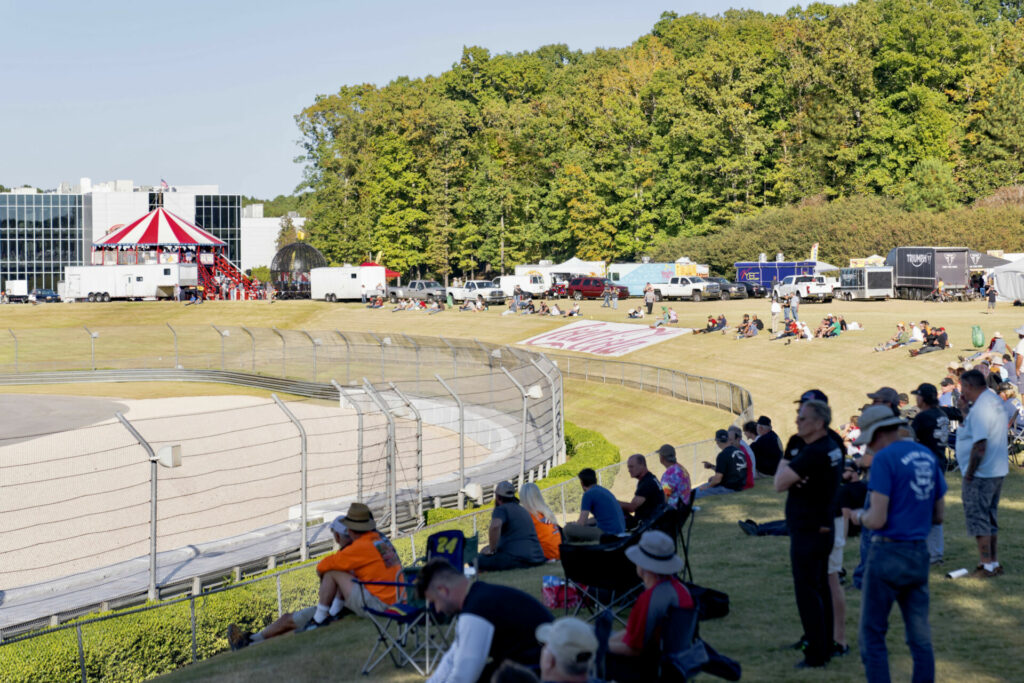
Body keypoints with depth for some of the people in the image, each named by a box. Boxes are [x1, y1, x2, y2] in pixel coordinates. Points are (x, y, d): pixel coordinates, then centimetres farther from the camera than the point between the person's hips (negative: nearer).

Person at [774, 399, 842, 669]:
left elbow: (780, 484, -21)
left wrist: (783, 466, -1)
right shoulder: (833, 447, 9)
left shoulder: (814, 453, -23)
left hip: (808, 532, -10)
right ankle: (825, 648, 24)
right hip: (824, 527, 10)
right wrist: (792, 474, -12)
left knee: (807, 592, -4)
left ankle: (816, 655, -1)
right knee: (821, 588, 16)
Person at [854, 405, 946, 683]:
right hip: (919, 555, 7)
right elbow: (938, 516, 15)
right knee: (920, 637, 11)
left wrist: (861, 516, 3)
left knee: (872, 635, 1)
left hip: (889, 553, -7)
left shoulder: (885, 459, -13)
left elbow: (877, 520, -17)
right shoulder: (928, 456, 9)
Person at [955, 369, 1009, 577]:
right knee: (990, 517, 18)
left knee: (977, 517, -2)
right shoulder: (994, 400, 10)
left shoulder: (980, 408, -21)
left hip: (981, 474, -10)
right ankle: (994, 562, 24)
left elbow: (980, 444, -26)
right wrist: (966, 410, 5)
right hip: (998, 470, 10)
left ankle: (987, 565, 0)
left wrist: (969, 472, -18)